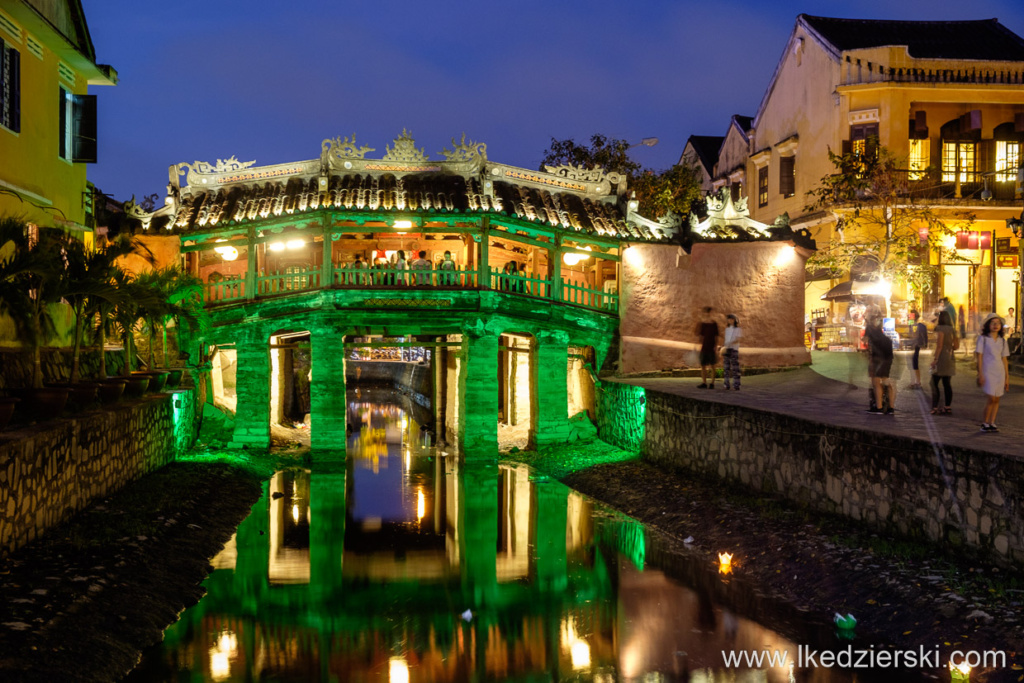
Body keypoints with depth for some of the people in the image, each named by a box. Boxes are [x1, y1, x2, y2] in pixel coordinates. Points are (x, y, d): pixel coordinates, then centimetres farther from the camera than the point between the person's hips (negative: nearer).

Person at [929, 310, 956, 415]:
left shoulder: (940, 329, -12)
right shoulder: (951, 330, 11)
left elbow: (939, 345, -18)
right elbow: (956, 345, 12)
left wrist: (935, 358, -16)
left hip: (941, 358, -8)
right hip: (950, 358, 8)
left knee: (934, 383, -5)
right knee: (947, 384, 12)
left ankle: (935, 407, -10)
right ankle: (947, 407, 14)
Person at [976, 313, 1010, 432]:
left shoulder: (1002, 340, 10)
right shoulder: (983, 338, -2)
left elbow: (1004, 359, 12)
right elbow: (979, 357, -4)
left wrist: (1007, 377, 10)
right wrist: (980, 374, -9)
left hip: (1000, 372, 4)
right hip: (988, 372, -4)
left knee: (996, 400, 5)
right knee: (992, 399, -11)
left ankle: (992, 423, 13)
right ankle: (985, 423, 4)